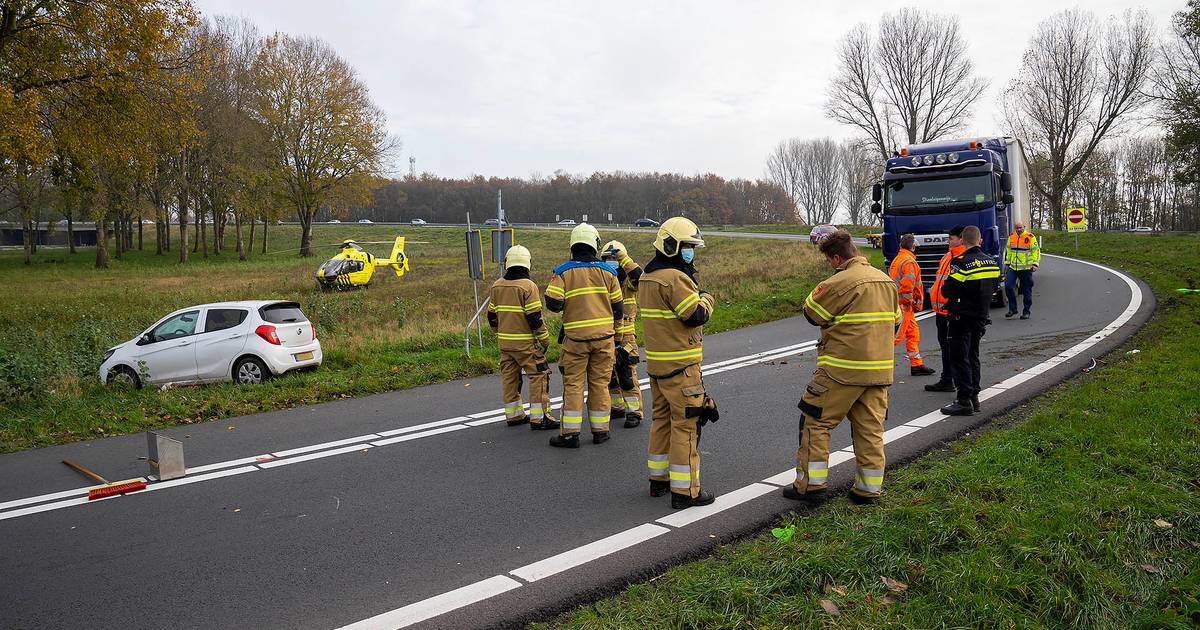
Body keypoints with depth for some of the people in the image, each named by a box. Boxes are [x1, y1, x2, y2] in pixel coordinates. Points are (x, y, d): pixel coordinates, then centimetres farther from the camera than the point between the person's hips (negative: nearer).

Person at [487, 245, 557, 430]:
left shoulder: (496, 286, 6)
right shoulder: (528, 286, -13)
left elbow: (492, 316, 13)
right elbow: (535, 317, -16)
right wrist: (545, 340, -6)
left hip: (505, 342, 7)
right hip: (526, 342, -6)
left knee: (509, 377, 14)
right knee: (539, 376, -1)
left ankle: (514, 415, 22)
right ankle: (538, 417, -3)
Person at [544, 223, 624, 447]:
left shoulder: (563, 271, -4)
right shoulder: (607, 271, 1)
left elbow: (553, 303, -14)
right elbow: (618, 307, 4)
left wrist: (565, 307, 8)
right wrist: (614, 322, 24)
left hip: (575, 338, -1)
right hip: (604, 336, 2)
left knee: (573, 384, 5)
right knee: (600, 384, 10)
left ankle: (570, 433, 5)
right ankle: (600, 431, 16)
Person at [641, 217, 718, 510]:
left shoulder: (648, 278, 13)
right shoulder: (673, 278, -18)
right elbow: (697, 315, -19)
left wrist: (690, 285, 8)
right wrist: (706, 298, 0)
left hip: (656, 363, 10)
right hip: (680, 365, -10)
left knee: (662, 419, 18)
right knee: (686, 425, -3)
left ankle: (658, 479, 27)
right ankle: (685, 490, 1)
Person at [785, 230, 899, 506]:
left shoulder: (839, 283, -16)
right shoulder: (886, 280, 10)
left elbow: (811, 312, -5)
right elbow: (895, 320, 19)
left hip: (842, 370, -7)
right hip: (880, 369, 7)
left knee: (815, 422, 5)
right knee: (871, 429, 12)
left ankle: (811, 483, 8)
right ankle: (869, 489, 17)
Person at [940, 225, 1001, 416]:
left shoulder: (962, 262, -19)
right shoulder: (992, 262, 5)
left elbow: (947, 291, -18)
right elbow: (993, 287, 15)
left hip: (962, 317, -7)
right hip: (980, 317, 8)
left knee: (960, 358, -4)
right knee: (973, 356, 17)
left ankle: (964, 401, -5)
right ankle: (974, 396, 22)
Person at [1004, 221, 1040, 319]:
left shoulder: (1030, 237, -4)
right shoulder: (1011, 237, 9)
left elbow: (1036, 251, -2)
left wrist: (1035, 264, -8)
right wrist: (1007, 263, 19)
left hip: (1026, 268, -4)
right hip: (1013, 268, 4)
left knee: (1027, 291, 3)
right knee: (1008, 286, -9)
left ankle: (1026, 311, 13)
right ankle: (1012, 309, 4)